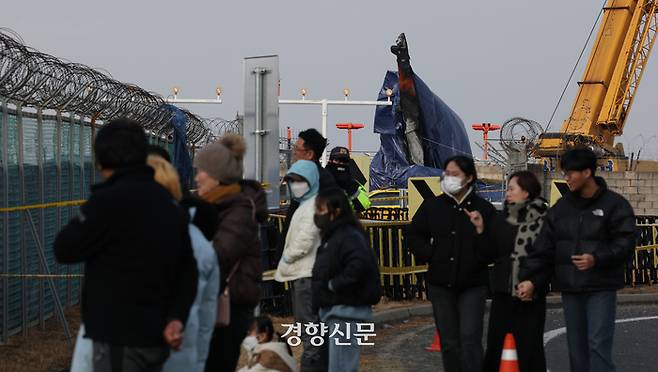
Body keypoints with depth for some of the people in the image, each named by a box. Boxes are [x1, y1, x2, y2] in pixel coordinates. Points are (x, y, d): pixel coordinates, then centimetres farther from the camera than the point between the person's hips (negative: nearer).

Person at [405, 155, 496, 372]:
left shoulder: (483, 209, -3)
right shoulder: (433, 206, 5)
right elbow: (413, 236, 14)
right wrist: (430, 255, 1)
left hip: (473, 284, -3)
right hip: (441, 284, 3)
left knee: (470, 339, -10)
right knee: (449, 342, 9)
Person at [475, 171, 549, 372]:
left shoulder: (544, 220, -7)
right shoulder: (502, 219, 8)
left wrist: (535, 286, -17)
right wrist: (481, 230, -6)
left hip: (530, 297, -4)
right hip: (502, 294, 5)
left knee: (530, 350, 3)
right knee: (494, 345, 9)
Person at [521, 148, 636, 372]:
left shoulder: (614, 205, -3)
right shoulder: (561, 207, 11)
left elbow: (625, 243, -11)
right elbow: (544, 248, 8)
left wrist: (597, 259, -25)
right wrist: (530, 278, -2)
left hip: (601, 288, -5)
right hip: (570, 288, 5)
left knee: (598, 345, -11)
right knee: (576, 346, 9)